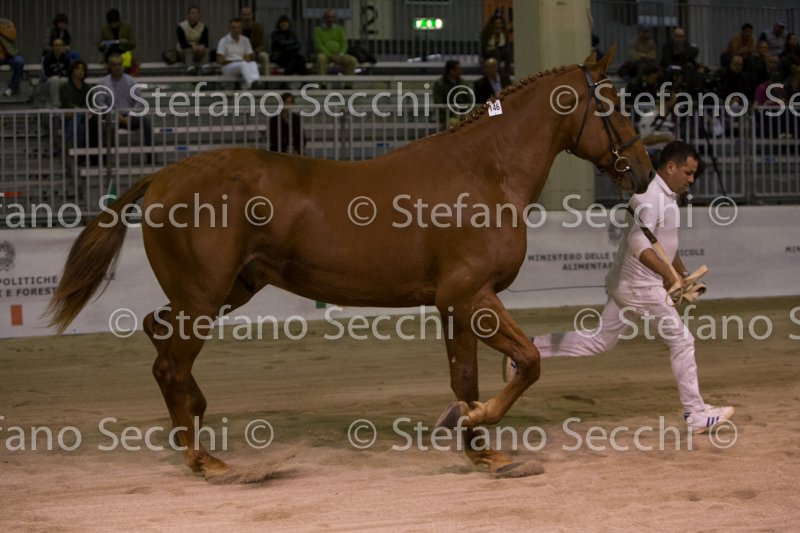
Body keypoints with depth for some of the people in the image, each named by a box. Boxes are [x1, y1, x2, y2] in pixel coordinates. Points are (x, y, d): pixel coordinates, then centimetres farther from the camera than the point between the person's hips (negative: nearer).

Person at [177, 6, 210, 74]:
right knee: (188, 50, -35)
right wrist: (192, 46, -36)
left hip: (198, 52, 2)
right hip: (184, 52, -2)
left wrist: (202, 46, -36)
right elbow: (183, 44, -17)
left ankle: (205, 66, -61)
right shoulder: (181, 27, -7)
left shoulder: (203, 27, 1)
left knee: (205, 50, -30)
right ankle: (190, 67, -65)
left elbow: (205, 42, -13)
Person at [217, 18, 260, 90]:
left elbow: (249, 57, 13)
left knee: (253, 63, -32)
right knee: (243, 64, -37)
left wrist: (247, 60, -11)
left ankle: (256, 82, -62)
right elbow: (219, 60, -4)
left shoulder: (245, 40, 12)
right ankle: (252, 84, -66)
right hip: (228, 67, -4)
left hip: (243, 65, 4)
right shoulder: (223, 41, 0)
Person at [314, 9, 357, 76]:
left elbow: (344, 43, 7)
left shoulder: (339, 29, 13)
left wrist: (341, 54, -14)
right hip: (325, 55, -3)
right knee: (321, 57, -38)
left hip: (338, 56, 3)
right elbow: (318, 45, -7)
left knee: (353, 60, -22)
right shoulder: (318, 30, 3)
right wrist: (331, 55, -18)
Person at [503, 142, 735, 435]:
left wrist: (683, 274, 34)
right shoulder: (650, 196, -20)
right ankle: (696, 415, 7)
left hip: (626, 285, 10)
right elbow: (638, 242, -35)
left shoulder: (667, 196, 15)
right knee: (681, 341, -1)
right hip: (641, 286, -10)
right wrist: (667, 273, -46)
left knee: (600, 341, 15)